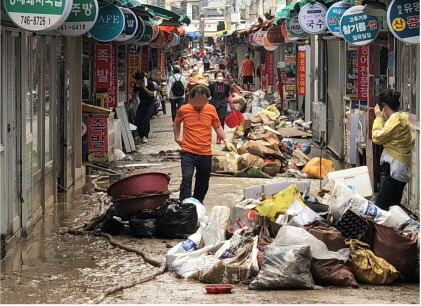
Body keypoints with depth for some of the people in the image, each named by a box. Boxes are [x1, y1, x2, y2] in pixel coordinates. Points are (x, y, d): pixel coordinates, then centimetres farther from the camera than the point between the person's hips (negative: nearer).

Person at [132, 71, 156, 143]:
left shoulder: (150, 83, -15)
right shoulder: (137, 85, -2)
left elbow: (151, 94, -20)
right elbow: (134, 94, 11)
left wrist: (144, 88, -27)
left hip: (149, 104, -5)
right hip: (142, 104, 5)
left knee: (146, 120, -15)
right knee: (137, 120, -6)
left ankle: (145, 136, -6)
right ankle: (140, 135, 11)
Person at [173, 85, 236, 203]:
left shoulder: (211, 109, 2)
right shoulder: (184, 109, -2)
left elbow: (217, 127, 11)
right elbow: (176, 123, 18)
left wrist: (226, 140, -1)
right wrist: (177, 137, 9)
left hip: (206, 153, 3)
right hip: (188, 152, -3)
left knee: (203, 184, 11)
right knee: (187, 178, -19)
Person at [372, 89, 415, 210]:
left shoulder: (395, 120, -18)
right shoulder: (401, 117, 12)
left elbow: (377, 137, -16)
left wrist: (379, 118, -4)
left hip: (396, 170, -10)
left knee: (380, 206, -13)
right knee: (393, 206, 12)